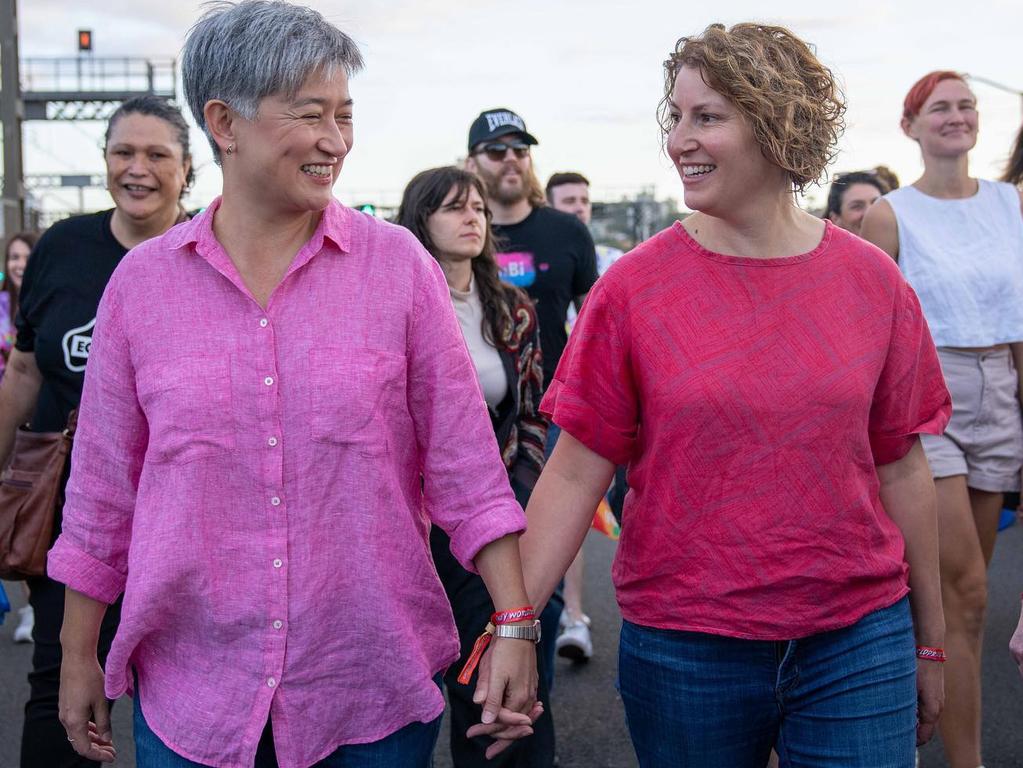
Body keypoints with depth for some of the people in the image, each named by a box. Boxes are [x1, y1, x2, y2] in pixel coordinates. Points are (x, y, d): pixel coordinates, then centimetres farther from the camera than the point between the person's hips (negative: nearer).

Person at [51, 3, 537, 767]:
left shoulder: (398, 265, -3)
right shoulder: (142, 281, 0)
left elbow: (464, 466, -2)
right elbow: (104, 490, 6)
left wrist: (515, 625, -6)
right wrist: (78, 656, 9)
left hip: (375, 687, 0)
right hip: (190, 692, 1)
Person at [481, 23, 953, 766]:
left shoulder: (872, 280, -1)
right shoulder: (633, 287, -6)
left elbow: (901, 468, 5)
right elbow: (574, 476, -5)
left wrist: (929, 642, 11)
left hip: (857, 644, 1)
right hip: (684, 647, -1)